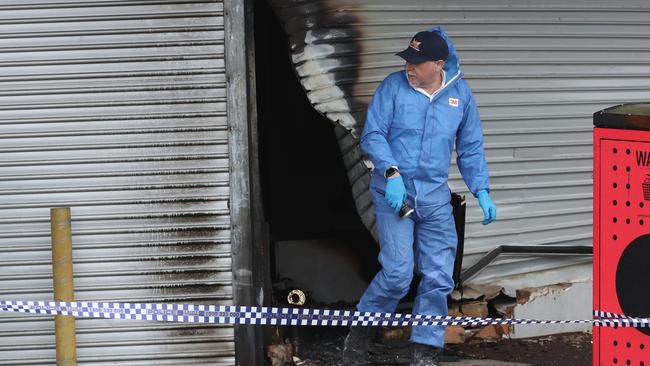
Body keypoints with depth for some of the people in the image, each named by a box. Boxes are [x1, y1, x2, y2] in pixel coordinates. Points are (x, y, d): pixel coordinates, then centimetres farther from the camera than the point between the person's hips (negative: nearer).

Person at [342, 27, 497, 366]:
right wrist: (391, 172, -20)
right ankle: (361, 332, 11)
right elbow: (372, 135, -6)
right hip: (393, 194, -3)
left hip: (435, 198, 4)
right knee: (398, 272, -12)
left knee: (438, 277, 1)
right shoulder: (393, 86, -4)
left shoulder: (460, 93, 5)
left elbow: (471, 149, 13)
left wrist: (481, 191, 4)